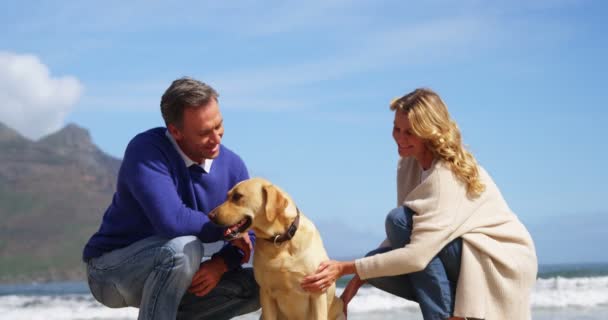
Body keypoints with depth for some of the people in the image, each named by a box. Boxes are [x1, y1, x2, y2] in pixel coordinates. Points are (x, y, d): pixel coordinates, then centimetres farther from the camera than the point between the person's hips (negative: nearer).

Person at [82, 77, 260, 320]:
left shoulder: (232, 165, -5)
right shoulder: (146, 151, -24)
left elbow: (249, 235, 1)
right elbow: (171, 221, -37)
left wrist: (221, 264, -20)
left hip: (164, 277, 7)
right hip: (111, 270, -7)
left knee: (257, 286, -5)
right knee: (184, 247, -34)